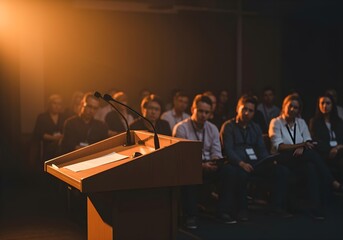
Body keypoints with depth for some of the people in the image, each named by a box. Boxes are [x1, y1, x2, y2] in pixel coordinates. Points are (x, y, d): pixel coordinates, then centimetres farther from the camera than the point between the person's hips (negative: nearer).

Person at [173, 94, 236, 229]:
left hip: (208, 166, 5)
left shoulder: (213, 129, 10)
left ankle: (222, 212, -13)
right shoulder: (181, 128, -7)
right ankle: (190, 216, -27)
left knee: (226, 171, -24)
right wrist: (200, 165, -29)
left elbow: (216, 152, 5)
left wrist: (215, 161, -20)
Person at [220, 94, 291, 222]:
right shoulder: (228, 126, 3)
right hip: (237, 164, -6)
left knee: (282, 170, -15)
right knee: (241, 173, -40)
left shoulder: (255, 128, 23)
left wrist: (269, 161, -6)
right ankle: (241, 209, -21)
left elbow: (262, 149, 16)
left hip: (255, 163, 6)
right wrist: (241, 163, -26)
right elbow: (228, 150, -9)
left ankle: (277, 206, -7)